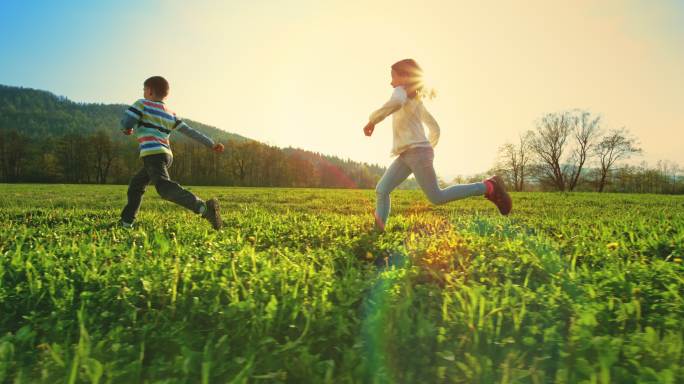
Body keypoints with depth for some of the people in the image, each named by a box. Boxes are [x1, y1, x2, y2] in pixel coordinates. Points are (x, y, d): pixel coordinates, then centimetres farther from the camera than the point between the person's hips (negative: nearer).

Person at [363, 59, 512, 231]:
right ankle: (379, 230, -6)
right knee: (382, 190, 0)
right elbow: (435, 128, 28)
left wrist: (372, 120, -20)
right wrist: (429, 148, 35)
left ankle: (489, 187, -3)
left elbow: (395, 103, -30)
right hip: (406, 155, 10)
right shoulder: (417, 101, 25)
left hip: (416, 152, -10)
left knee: (437, 197, -10)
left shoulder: (402, 91, -2)